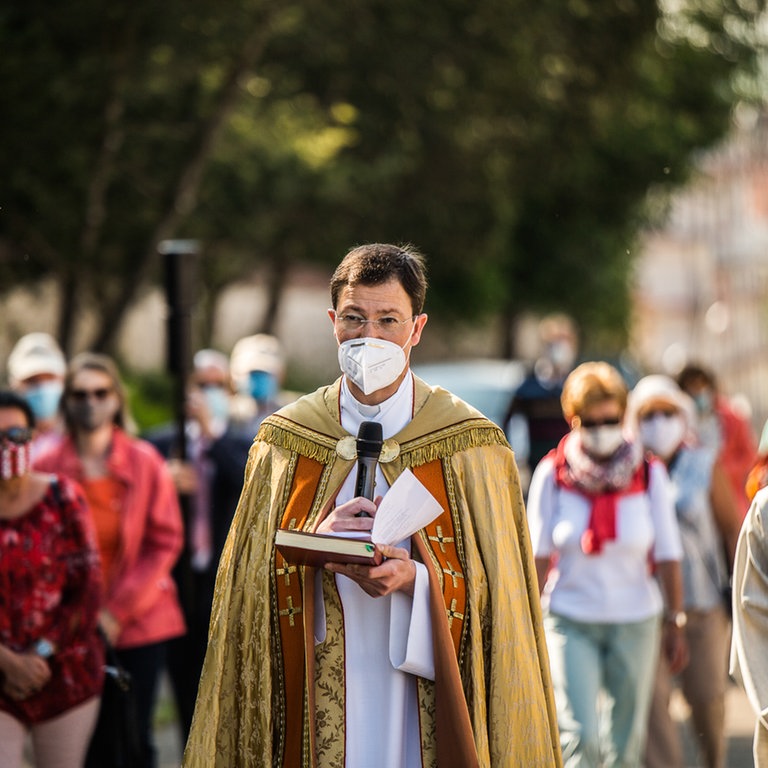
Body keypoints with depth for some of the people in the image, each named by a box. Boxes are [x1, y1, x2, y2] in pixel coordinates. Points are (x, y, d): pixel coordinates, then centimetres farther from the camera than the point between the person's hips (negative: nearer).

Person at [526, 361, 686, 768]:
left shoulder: (649, 474, -1)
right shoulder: (552, 474, -2)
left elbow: (667, 555, 2)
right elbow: (539, 554, 1)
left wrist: (675, 623, 1)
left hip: (634, 622, 1)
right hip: (569, 620, -1)